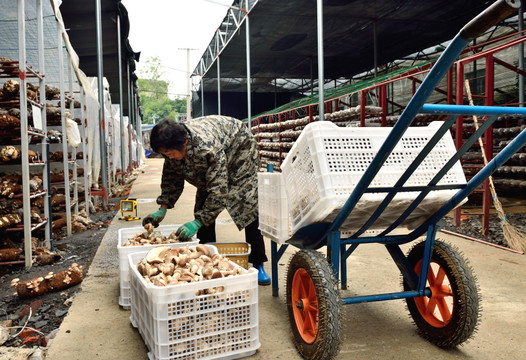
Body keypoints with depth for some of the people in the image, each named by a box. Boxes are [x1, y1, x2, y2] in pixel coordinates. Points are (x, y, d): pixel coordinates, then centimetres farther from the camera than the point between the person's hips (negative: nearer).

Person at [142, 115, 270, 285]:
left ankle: (258, 265, -7)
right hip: (208, 165, 7)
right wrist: (163, 209, -15)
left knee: (249, 205, -15)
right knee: (203, 209, -3)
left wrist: (197, 222, -43)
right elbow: (171, 178, -5)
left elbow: (219, 188, -42)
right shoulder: (173, 146, -21)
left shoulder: (206, 147, -44)